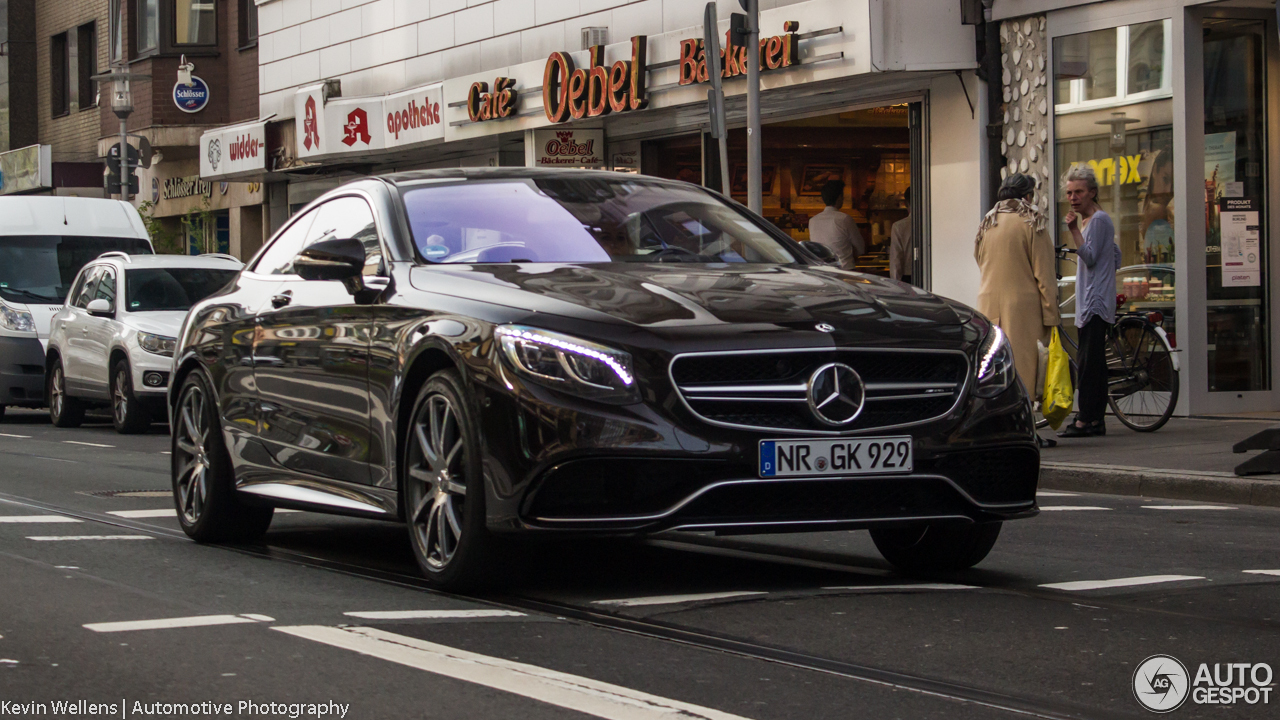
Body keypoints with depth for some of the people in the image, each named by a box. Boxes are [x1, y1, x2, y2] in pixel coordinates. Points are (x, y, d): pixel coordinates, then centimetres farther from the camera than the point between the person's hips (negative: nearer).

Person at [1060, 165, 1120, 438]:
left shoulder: (1098, 220, -10)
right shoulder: (1089, 220, 21)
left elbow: (1090, 258, -18)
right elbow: (1116, 257, 27)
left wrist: (1074, 230, -21)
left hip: (1096, 301, -11)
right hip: (1089, 301, 11)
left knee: (1088, 361, -13)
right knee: (1092, 361, 10)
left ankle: (1084, 420, -15)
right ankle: (1096, 419, 11)